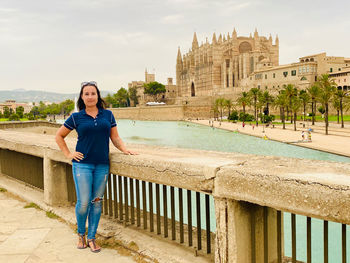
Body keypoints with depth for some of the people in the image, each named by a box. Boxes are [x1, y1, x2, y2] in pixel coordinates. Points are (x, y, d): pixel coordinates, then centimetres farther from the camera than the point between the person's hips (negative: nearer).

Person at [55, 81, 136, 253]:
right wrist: (68, 154, 5)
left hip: (102, 165, 2)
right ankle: (81, 234, 24)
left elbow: (115, 138, 11)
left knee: (96, 202, 7)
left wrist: (125, 150, -5)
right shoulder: (76, 117, 2)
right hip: (82, 164, -2)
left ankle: (91, 238, 20)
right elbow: (59, 136, 13)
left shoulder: (108, 115, 7)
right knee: (83, 202, -3)